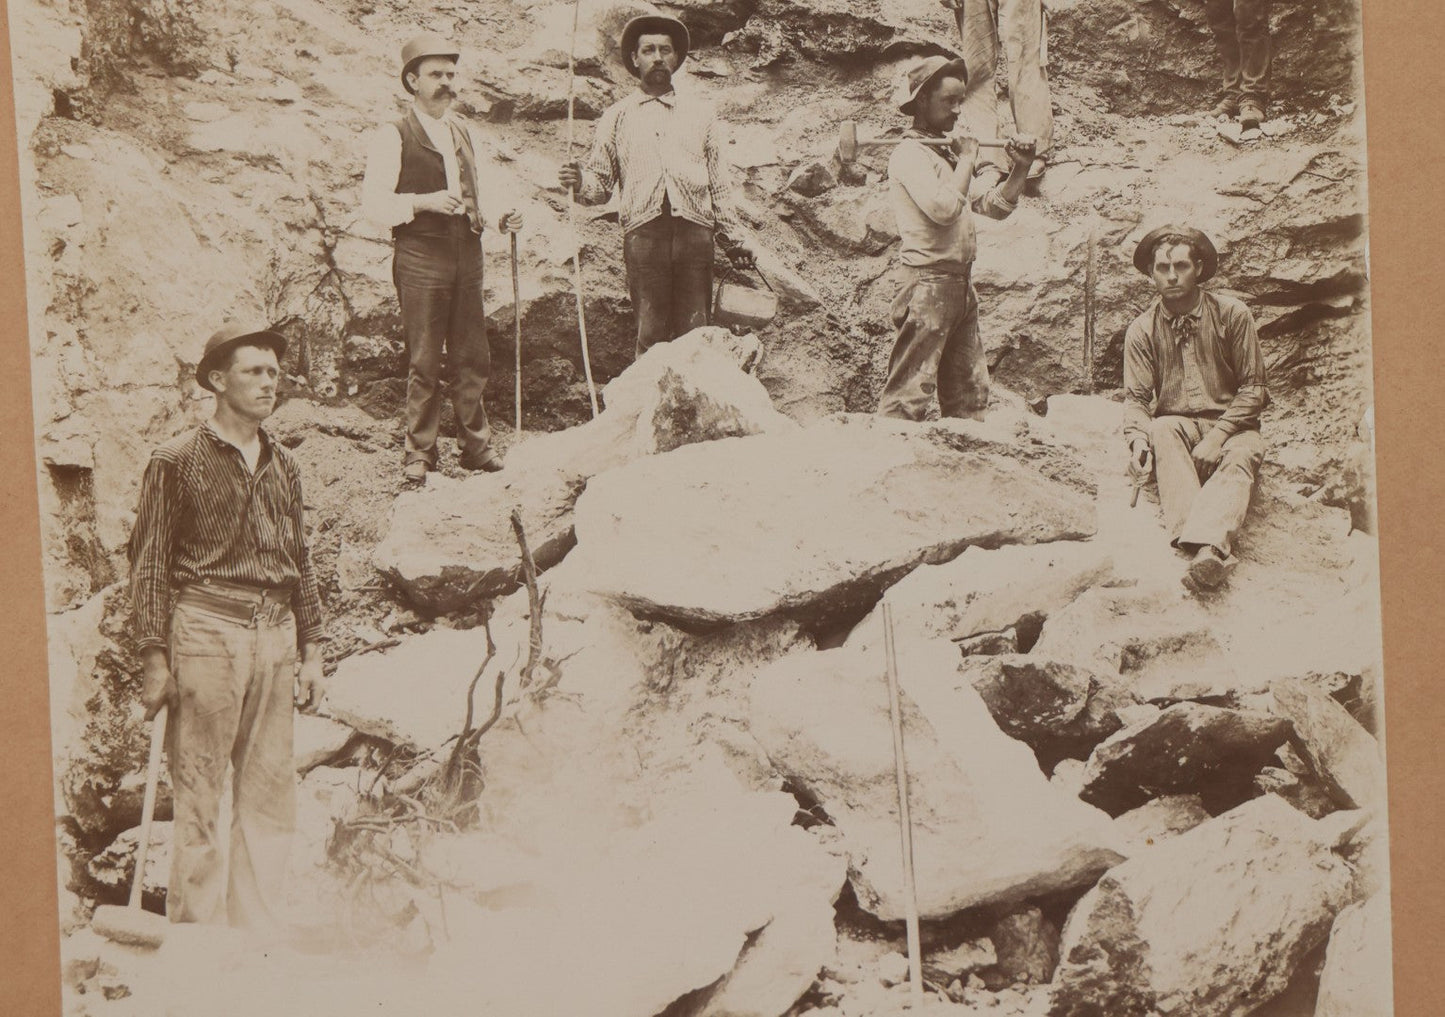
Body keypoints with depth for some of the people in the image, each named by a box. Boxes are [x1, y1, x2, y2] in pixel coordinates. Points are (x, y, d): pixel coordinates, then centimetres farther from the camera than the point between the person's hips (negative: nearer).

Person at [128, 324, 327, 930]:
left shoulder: (282, 466, 15)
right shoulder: (178, 460, -1)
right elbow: (150, 562, -2)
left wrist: (311, 651, 16)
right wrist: (155, 657, -8)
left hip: (275, 636, 5)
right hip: (207, 632, -5)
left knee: (270, 796, 7)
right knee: (199, 796, -2)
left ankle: (258, 937, 16)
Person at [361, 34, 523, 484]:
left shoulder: (465, 134, 19)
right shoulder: (393, 137, -2)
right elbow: (373, 202, -8)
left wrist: (499, 218, 5)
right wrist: (423, 202, -20)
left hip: (467, 253, 6)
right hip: (419, 258, -6)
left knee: (473, 357, 8)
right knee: (424, 361, -2)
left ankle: (476, 444, 18)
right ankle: (419, 451, 8)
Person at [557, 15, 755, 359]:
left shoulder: (700, 113, 20)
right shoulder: (617, 116, 16)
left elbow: (719, 182, 19)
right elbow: (601, 181, 12)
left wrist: (733, 238, 14)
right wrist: (580, 183, -11)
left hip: (695, 230, 1)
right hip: (643, 231, -1)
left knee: (694, 333, -3)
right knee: (651, 334, -4)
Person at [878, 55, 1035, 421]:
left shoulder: (947, 153, 20)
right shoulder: (909, 154, -8)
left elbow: (995, 206, 21)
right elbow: (943, 207, -23)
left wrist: (1020, 169, 7)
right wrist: (967, 160, -9)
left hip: (959, 284, 9)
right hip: (928, 283, -9)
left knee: (970, 397, 10)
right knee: (908, 394, -11)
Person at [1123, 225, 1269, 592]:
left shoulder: (1232, 314, 0)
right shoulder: (1142, 330, 4)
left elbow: (1253, 387, -1)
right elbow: (1136, 398, 1)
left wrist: (1218, 437, -16)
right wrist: (1138, 439, -22)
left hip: (1231, 427, -1)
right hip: (1176, 426, 1)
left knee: (1243, 455, -35)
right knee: (1161, 431, -35)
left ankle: (1206, 545, -62)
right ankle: (1216, 551, -53)